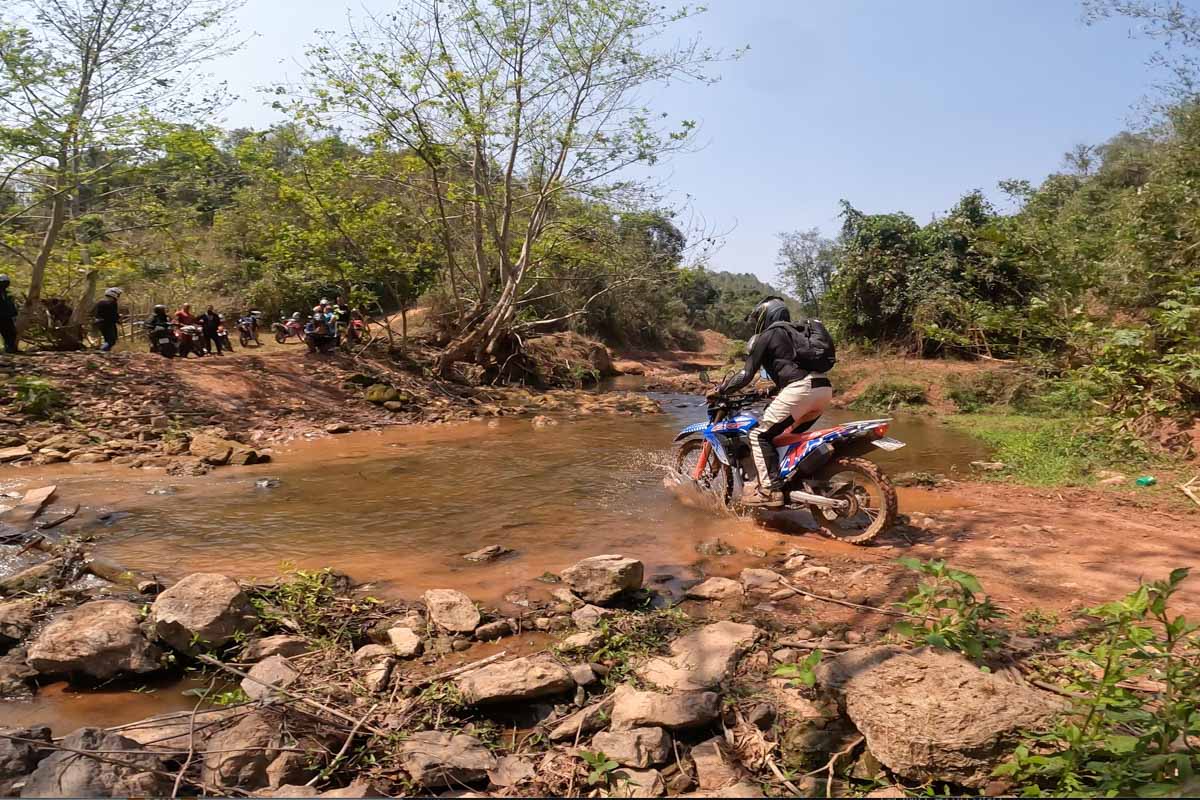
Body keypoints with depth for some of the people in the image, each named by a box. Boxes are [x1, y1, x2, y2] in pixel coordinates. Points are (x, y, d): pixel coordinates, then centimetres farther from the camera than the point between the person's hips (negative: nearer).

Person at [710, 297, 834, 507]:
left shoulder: (767, 336, 7)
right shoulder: (795, 333, 31)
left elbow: (747, 374, 3)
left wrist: (720, 390, 13)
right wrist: (773, 391, 48)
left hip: (800, 388, -9)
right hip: (824, 389, 9)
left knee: (760, 434, -5)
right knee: (790, 432, 27)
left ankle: (770, 489, -15)